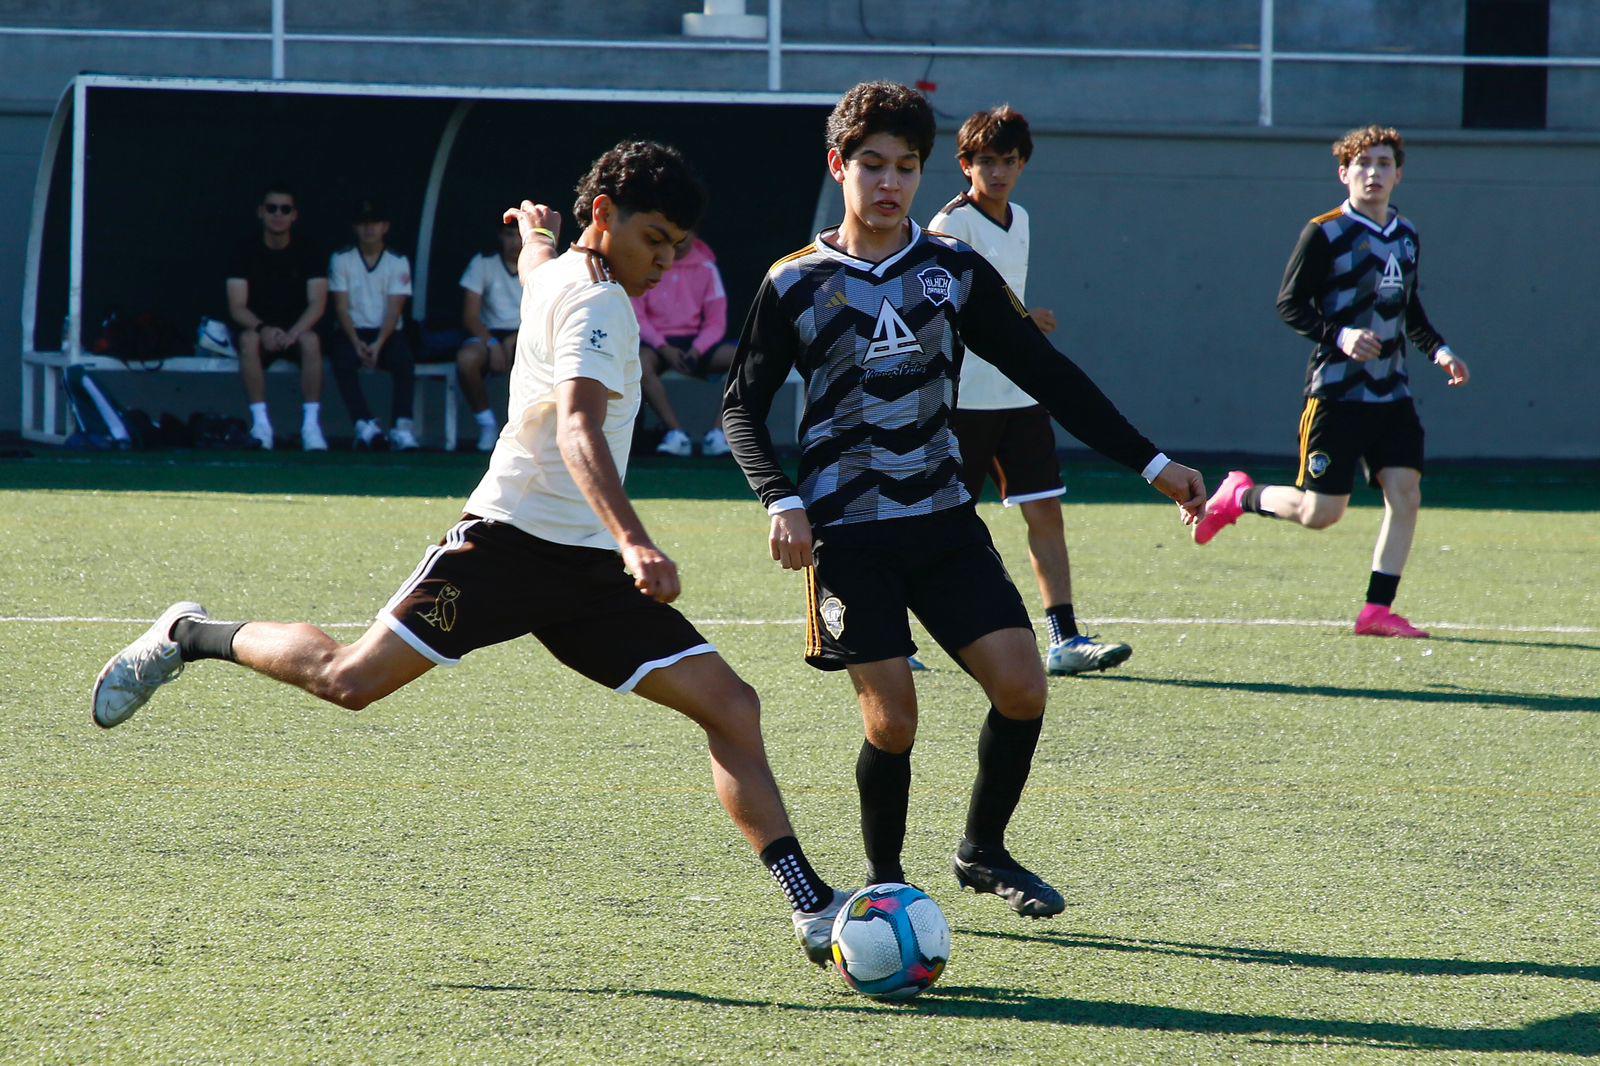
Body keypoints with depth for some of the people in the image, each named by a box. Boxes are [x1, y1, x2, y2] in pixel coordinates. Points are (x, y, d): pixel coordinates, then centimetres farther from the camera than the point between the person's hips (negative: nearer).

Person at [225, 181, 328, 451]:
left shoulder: (308, 255, 0)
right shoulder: (245, 252, -2)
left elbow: (317, 304, -10)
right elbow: (237, 307, -10)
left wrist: (294, 332, -30)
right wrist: (263, 329, -30)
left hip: (296, 330, 0)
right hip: (257, 327, 0)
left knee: (311, 341, -34)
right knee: (249, 340, -35)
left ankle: (311, 424, -35)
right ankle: (260, 423, -35)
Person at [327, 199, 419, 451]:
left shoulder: (398, 262, 5)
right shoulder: (341, 260, 5)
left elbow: (394, 309, -4)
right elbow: (341, 306, -2)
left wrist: (378, 344, -20)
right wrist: (356, 343, -18)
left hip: (387, 333, 0)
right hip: (352, 332, 0)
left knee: (404, 360, -32)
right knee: (343, 360, -34)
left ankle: (403, 427, -38)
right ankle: (365, 423, -39)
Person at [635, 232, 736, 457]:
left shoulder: (706, 267, 6)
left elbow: (716, 322, 4)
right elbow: (636, 315, -4)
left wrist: (696, 351, -15)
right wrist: (664, 349, -17)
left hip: (694, 343, 2)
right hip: (655, 343, -2)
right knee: (641, 362, -39)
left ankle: (717, 433, -27)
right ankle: (676, 432, -37)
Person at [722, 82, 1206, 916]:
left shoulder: (954, 270, 5)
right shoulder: (795, 285, -1)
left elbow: (1045, 373, 8)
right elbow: (742, 408, 4)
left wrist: (1149, 462, 4)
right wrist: (783, 502, -13)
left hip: (944, 519, 3)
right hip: (848, 532, -3)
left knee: (1022, 688, -9)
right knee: (892, 719, -10)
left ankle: (983, 852, 15)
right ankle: (884, 880, 14)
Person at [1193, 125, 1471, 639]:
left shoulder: (1407, 236, 13)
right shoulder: (1325, 233, -8)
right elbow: (1288, 304, -8)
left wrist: (1437, 349, 11)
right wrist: (1339, 335, -23)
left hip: (1392, 393, 6)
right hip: (1337, 392, -6)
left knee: (1405, 494, -8)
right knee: (1320, 512, -5)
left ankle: (1377, 610, -3)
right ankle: (1239, 496, 22)